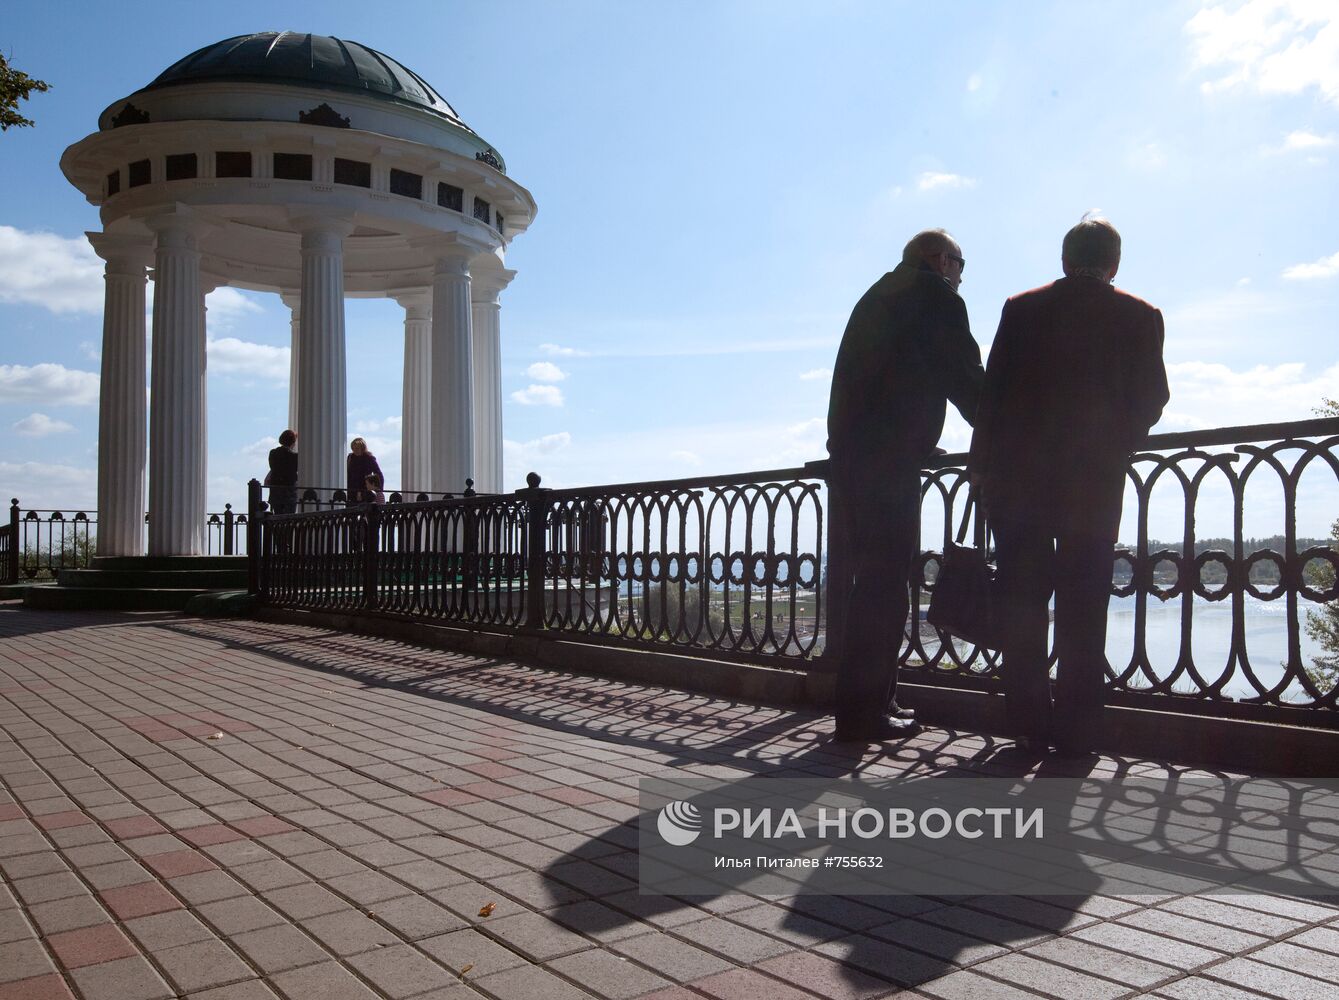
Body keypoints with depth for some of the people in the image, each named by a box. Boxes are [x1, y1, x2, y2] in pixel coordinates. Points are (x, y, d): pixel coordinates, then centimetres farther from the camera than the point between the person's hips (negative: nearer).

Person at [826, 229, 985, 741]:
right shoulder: (937, 296, 0)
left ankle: (874, 700, 20)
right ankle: (864, 712, -2)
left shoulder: (876, 297, 25)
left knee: (869, 583, 13)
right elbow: (967, 379, -3)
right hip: (888, 461, -9)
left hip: (848, 455, 9)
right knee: (883, 588, -6)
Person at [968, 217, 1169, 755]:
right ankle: (1074, 727, 4)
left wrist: (983, 460, 7)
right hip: (1096, 479, 0)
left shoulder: (1021, 308, 4)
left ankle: (1029, 723, 8)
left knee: (1021, 600, 6)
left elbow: (992, 392, 0)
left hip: (1019, 474, 1)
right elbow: (1151, 400, 5)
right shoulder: (1140, 316, 4)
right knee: (1082, 606, 4)